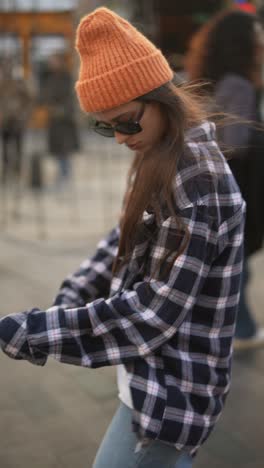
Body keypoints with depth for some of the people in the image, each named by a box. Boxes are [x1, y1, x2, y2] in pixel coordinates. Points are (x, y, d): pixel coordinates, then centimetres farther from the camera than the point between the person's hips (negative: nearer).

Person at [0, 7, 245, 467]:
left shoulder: (197, 181, -25)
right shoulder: (162, 161, 6)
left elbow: (155, 309, -26)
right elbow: (126, 240, 10)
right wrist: (69, 301, -7)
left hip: (169, 389, -9)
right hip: (165, 375, 9)